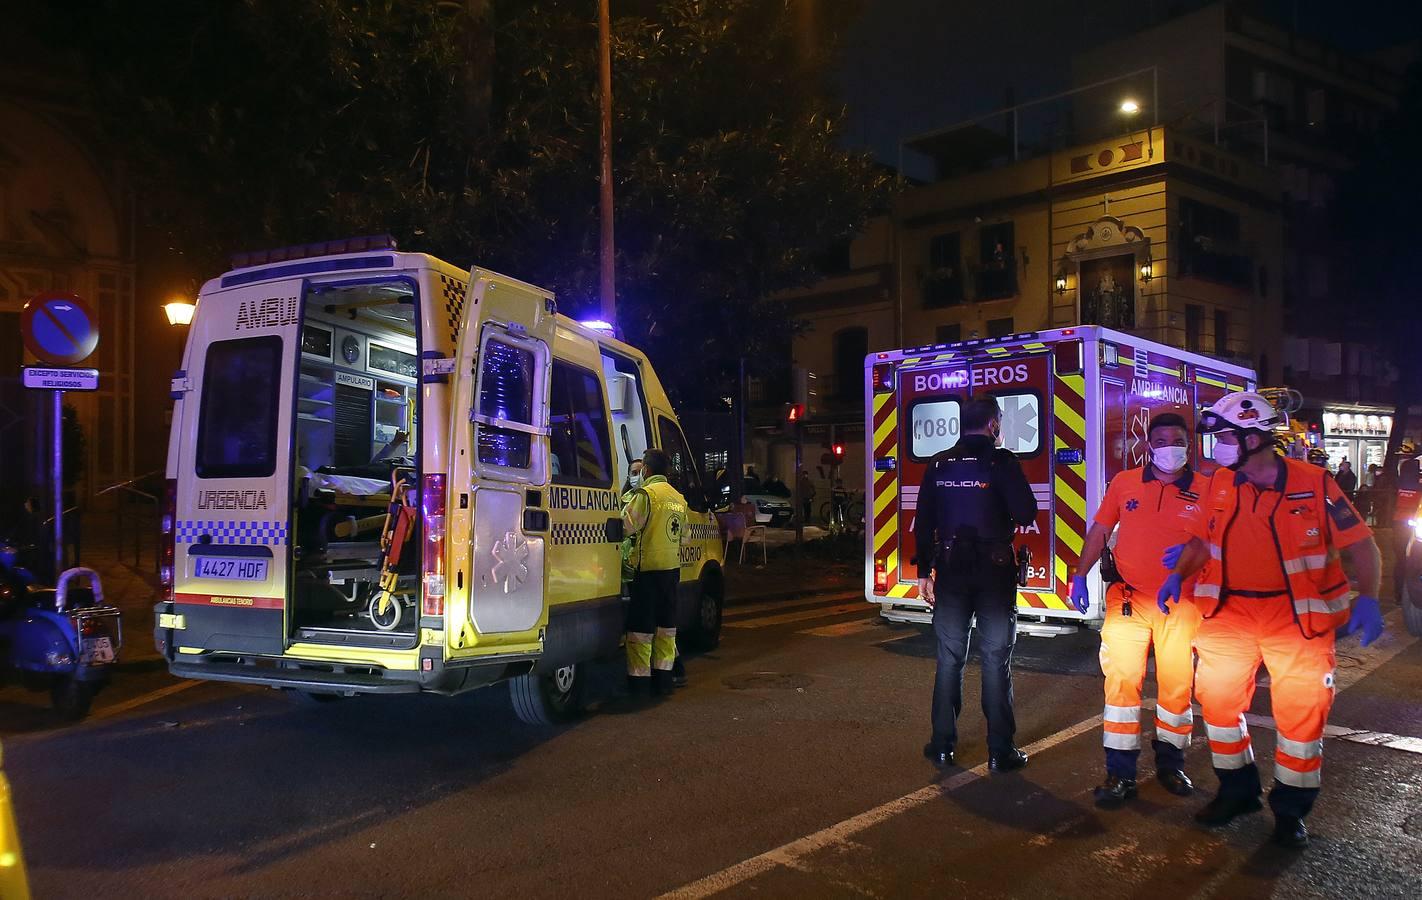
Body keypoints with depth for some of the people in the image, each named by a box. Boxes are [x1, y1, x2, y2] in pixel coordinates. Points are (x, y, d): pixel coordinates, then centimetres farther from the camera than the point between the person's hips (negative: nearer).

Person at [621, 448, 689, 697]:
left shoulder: (646, 494, -13)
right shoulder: (678, 497, 12)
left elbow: (627, 526, -16)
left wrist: (626, 506, 1)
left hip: (649, 567, -7)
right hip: (673, 566, 7)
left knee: (641, 627, 0)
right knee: (666, 625, 14)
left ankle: (639, 681, 2)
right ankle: (663, 677, 19)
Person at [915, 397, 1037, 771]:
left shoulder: (939, 465, 4)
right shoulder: (1001, 461, -8)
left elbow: (924, 523, 4)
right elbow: (1026, 514, -13)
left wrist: (924, 572, 9)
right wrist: (1003, 509, 9)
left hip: (951, 572, 3)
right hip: (995, 573, -3)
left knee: (949, 659, 10)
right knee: (996, 660, 4)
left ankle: (943, 745, 15)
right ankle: (1000, 751, 8)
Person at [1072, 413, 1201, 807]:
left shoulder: (1203, 491, 0)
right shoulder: (1125, 482, 3)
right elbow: (1100, 531, 9)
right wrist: (1080, 576, 2)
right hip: (1128, 599, 0)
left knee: (1177, 685, 9)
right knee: (1121, 681, -4)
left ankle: (1171, 763, 28)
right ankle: (1120, 773, 3)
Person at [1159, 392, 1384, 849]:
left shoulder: (1315, 484, -8)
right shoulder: (1219, 485, 2)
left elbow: (1360, 544, -5)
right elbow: (1202, 540, 12)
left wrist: (1366, 598, -18)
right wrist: (1178, 575, -6)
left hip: (1298, 615, -3)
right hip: (1230, 610, 3)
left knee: (1302, 709, 2)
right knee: (1217, 696, 2)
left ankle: (1291, 808, 21)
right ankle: (1238, 790, 23)